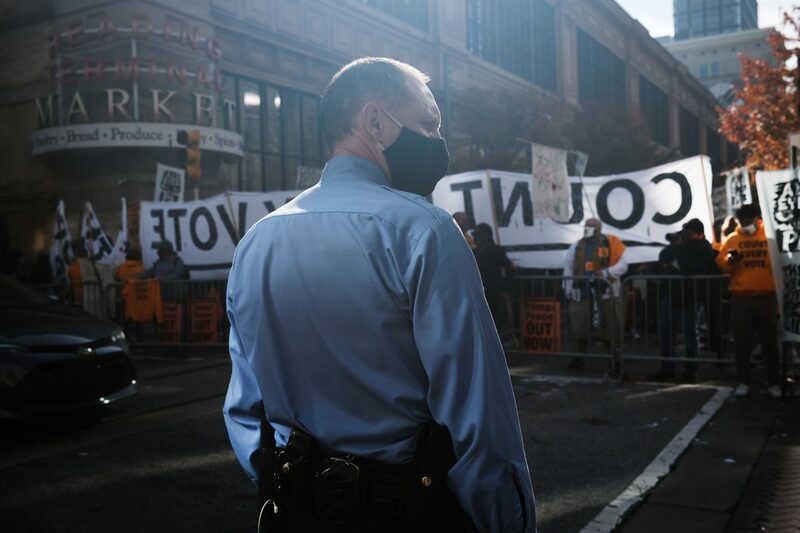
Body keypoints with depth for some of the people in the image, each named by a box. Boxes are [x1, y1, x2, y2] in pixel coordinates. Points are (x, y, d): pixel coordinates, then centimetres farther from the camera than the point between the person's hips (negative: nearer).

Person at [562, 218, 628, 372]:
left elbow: (623, 265, -4)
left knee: (609, 327, -1)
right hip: (582, 291, 3)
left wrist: (606, 272, -19)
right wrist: (569, 291, 8)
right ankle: (580, 358, 22)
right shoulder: (576, 246, 13)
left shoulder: (610, 244, 1)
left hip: (605, 290, -3)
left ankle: (616, 359, 12)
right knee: (580, 326, 7)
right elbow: (568, 268, 14)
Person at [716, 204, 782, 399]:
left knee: (769, 341, 7)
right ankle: (743, 382, 14)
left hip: (766, 297, 0)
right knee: (742, 342, 5)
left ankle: (774, 383, 16)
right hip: (741, 298, 0)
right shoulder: (732, 239, 5)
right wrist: (729, 260, -23)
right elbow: (720, 263, 0)